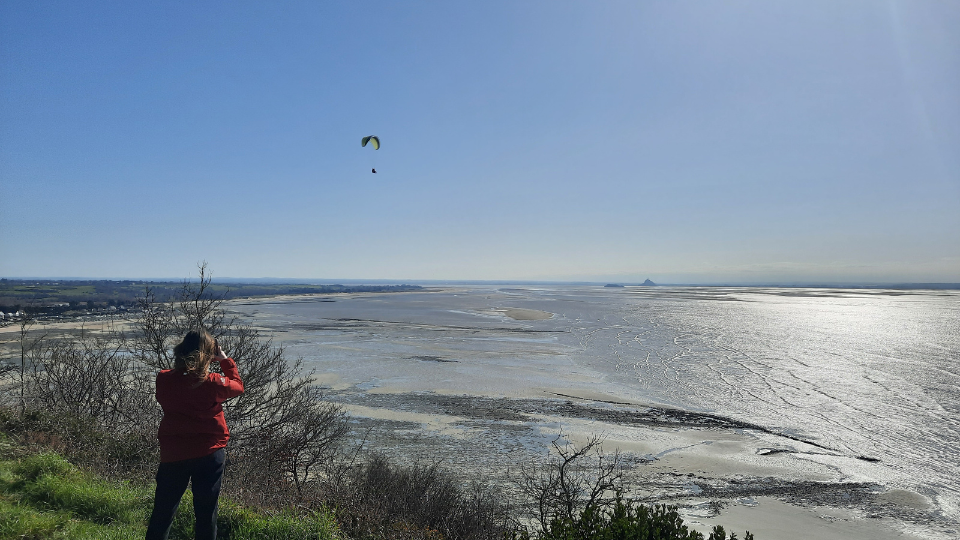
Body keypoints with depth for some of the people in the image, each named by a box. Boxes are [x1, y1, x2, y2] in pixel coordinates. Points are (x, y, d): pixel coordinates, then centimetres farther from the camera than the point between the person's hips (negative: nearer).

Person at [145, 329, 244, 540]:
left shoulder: (164, 380, -8)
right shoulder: (214, 383, -16)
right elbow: (237, 386, 4)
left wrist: (184, 367, 9)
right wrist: (225, 360, 9)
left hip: (173, 454, 2)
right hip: (208, 453, -2)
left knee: (162, 511, 17)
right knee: (206, 513, 11)